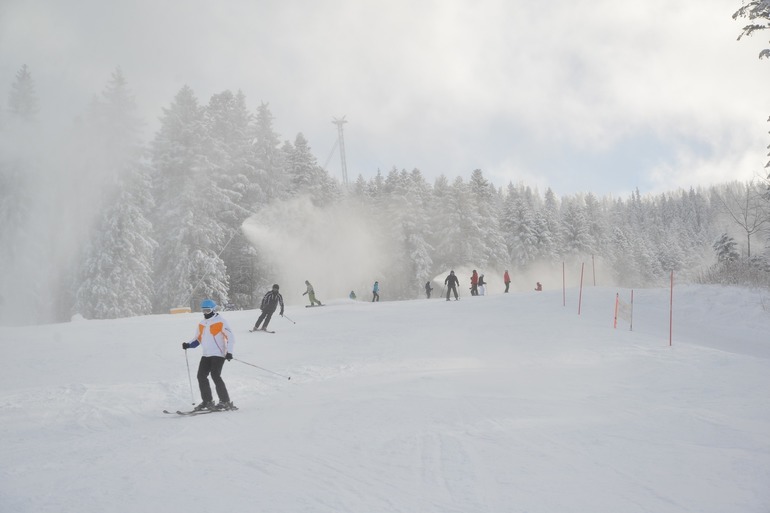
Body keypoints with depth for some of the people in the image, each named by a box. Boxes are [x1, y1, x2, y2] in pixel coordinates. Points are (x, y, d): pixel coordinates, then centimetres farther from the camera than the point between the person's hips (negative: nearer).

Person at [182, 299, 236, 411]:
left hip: (218, 354, -8)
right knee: (201, 376, 1)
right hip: (206, 355, 8)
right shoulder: (201, 324, 14)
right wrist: (188, 345, 2)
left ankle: (226, 402, -12)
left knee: (215, 375, -17)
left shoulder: (220, 321, -7)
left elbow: (231, 336, -11)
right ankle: (207, 401, 11)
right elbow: (198, 339, 22)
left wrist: (229, 352, -21)